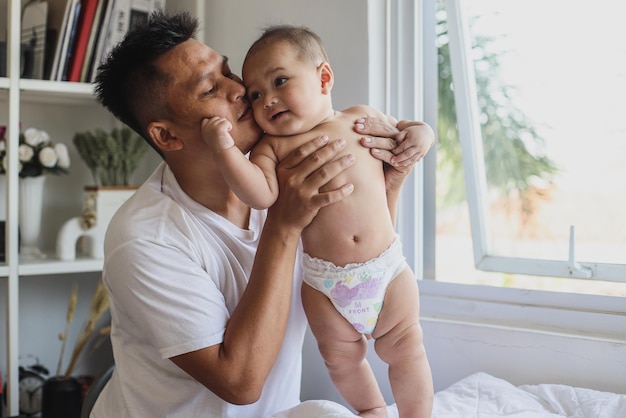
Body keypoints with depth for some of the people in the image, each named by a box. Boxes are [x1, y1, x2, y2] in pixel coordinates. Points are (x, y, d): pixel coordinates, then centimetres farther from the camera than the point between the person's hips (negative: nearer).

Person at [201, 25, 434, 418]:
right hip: (324, 283, 1)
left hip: (388, 268, 0)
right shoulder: (272, 148, -3)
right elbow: (261, 194, -22)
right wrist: (226, 149, -30)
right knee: (342, 359, 16)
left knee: (405, 352, 8)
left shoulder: (362, 119, 1)